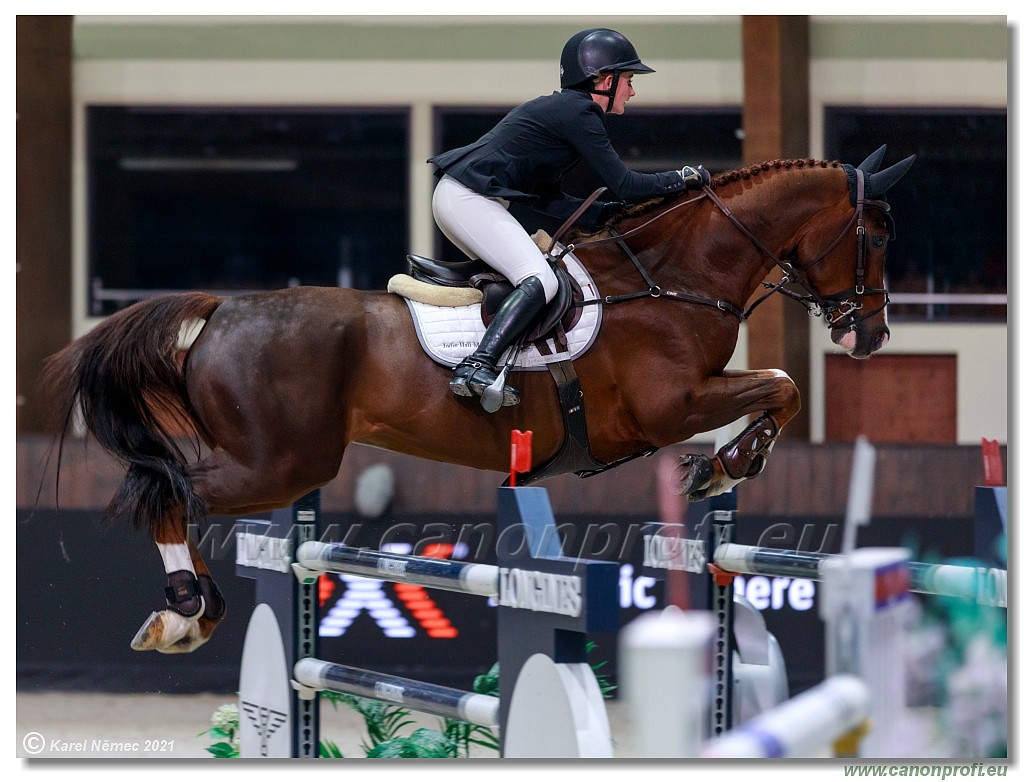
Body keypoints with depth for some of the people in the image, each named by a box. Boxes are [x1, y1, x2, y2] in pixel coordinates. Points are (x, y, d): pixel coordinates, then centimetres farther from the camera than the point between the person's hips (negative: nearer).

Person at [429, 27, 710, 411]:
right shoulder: (579, 113, -9)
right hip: (468, 199, -11)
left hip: (456, 196, 11)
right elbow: (625, 185, -10)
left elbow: (547, 199, 22)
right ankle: (476, 367, -34)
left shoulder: (561, 108, 22)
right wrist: (683, 177, 3)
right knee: (540, 280, -21)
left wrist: (607, 213, 17)